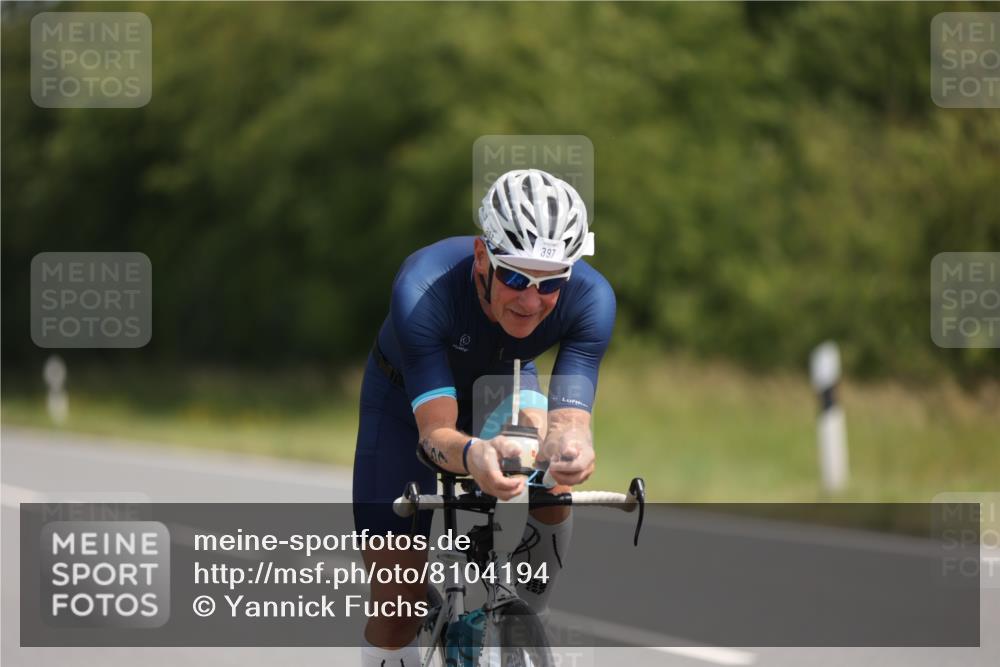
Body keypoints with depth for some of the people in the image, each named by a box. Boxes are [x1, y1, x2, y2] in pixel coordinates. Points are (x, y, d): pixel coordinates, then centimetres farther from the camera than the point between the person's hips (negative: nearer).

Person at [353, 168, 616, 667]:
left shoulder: (590, 299, -33)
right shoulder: (423, 288, -40)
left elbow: (569, 417, -39)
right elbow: (434, 432, -43)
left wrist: (569, 444, -64)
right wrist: (472, 454, -67)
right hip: (408, 395, -2)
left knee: (553, 475, -31)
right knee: (398, 601, -7)